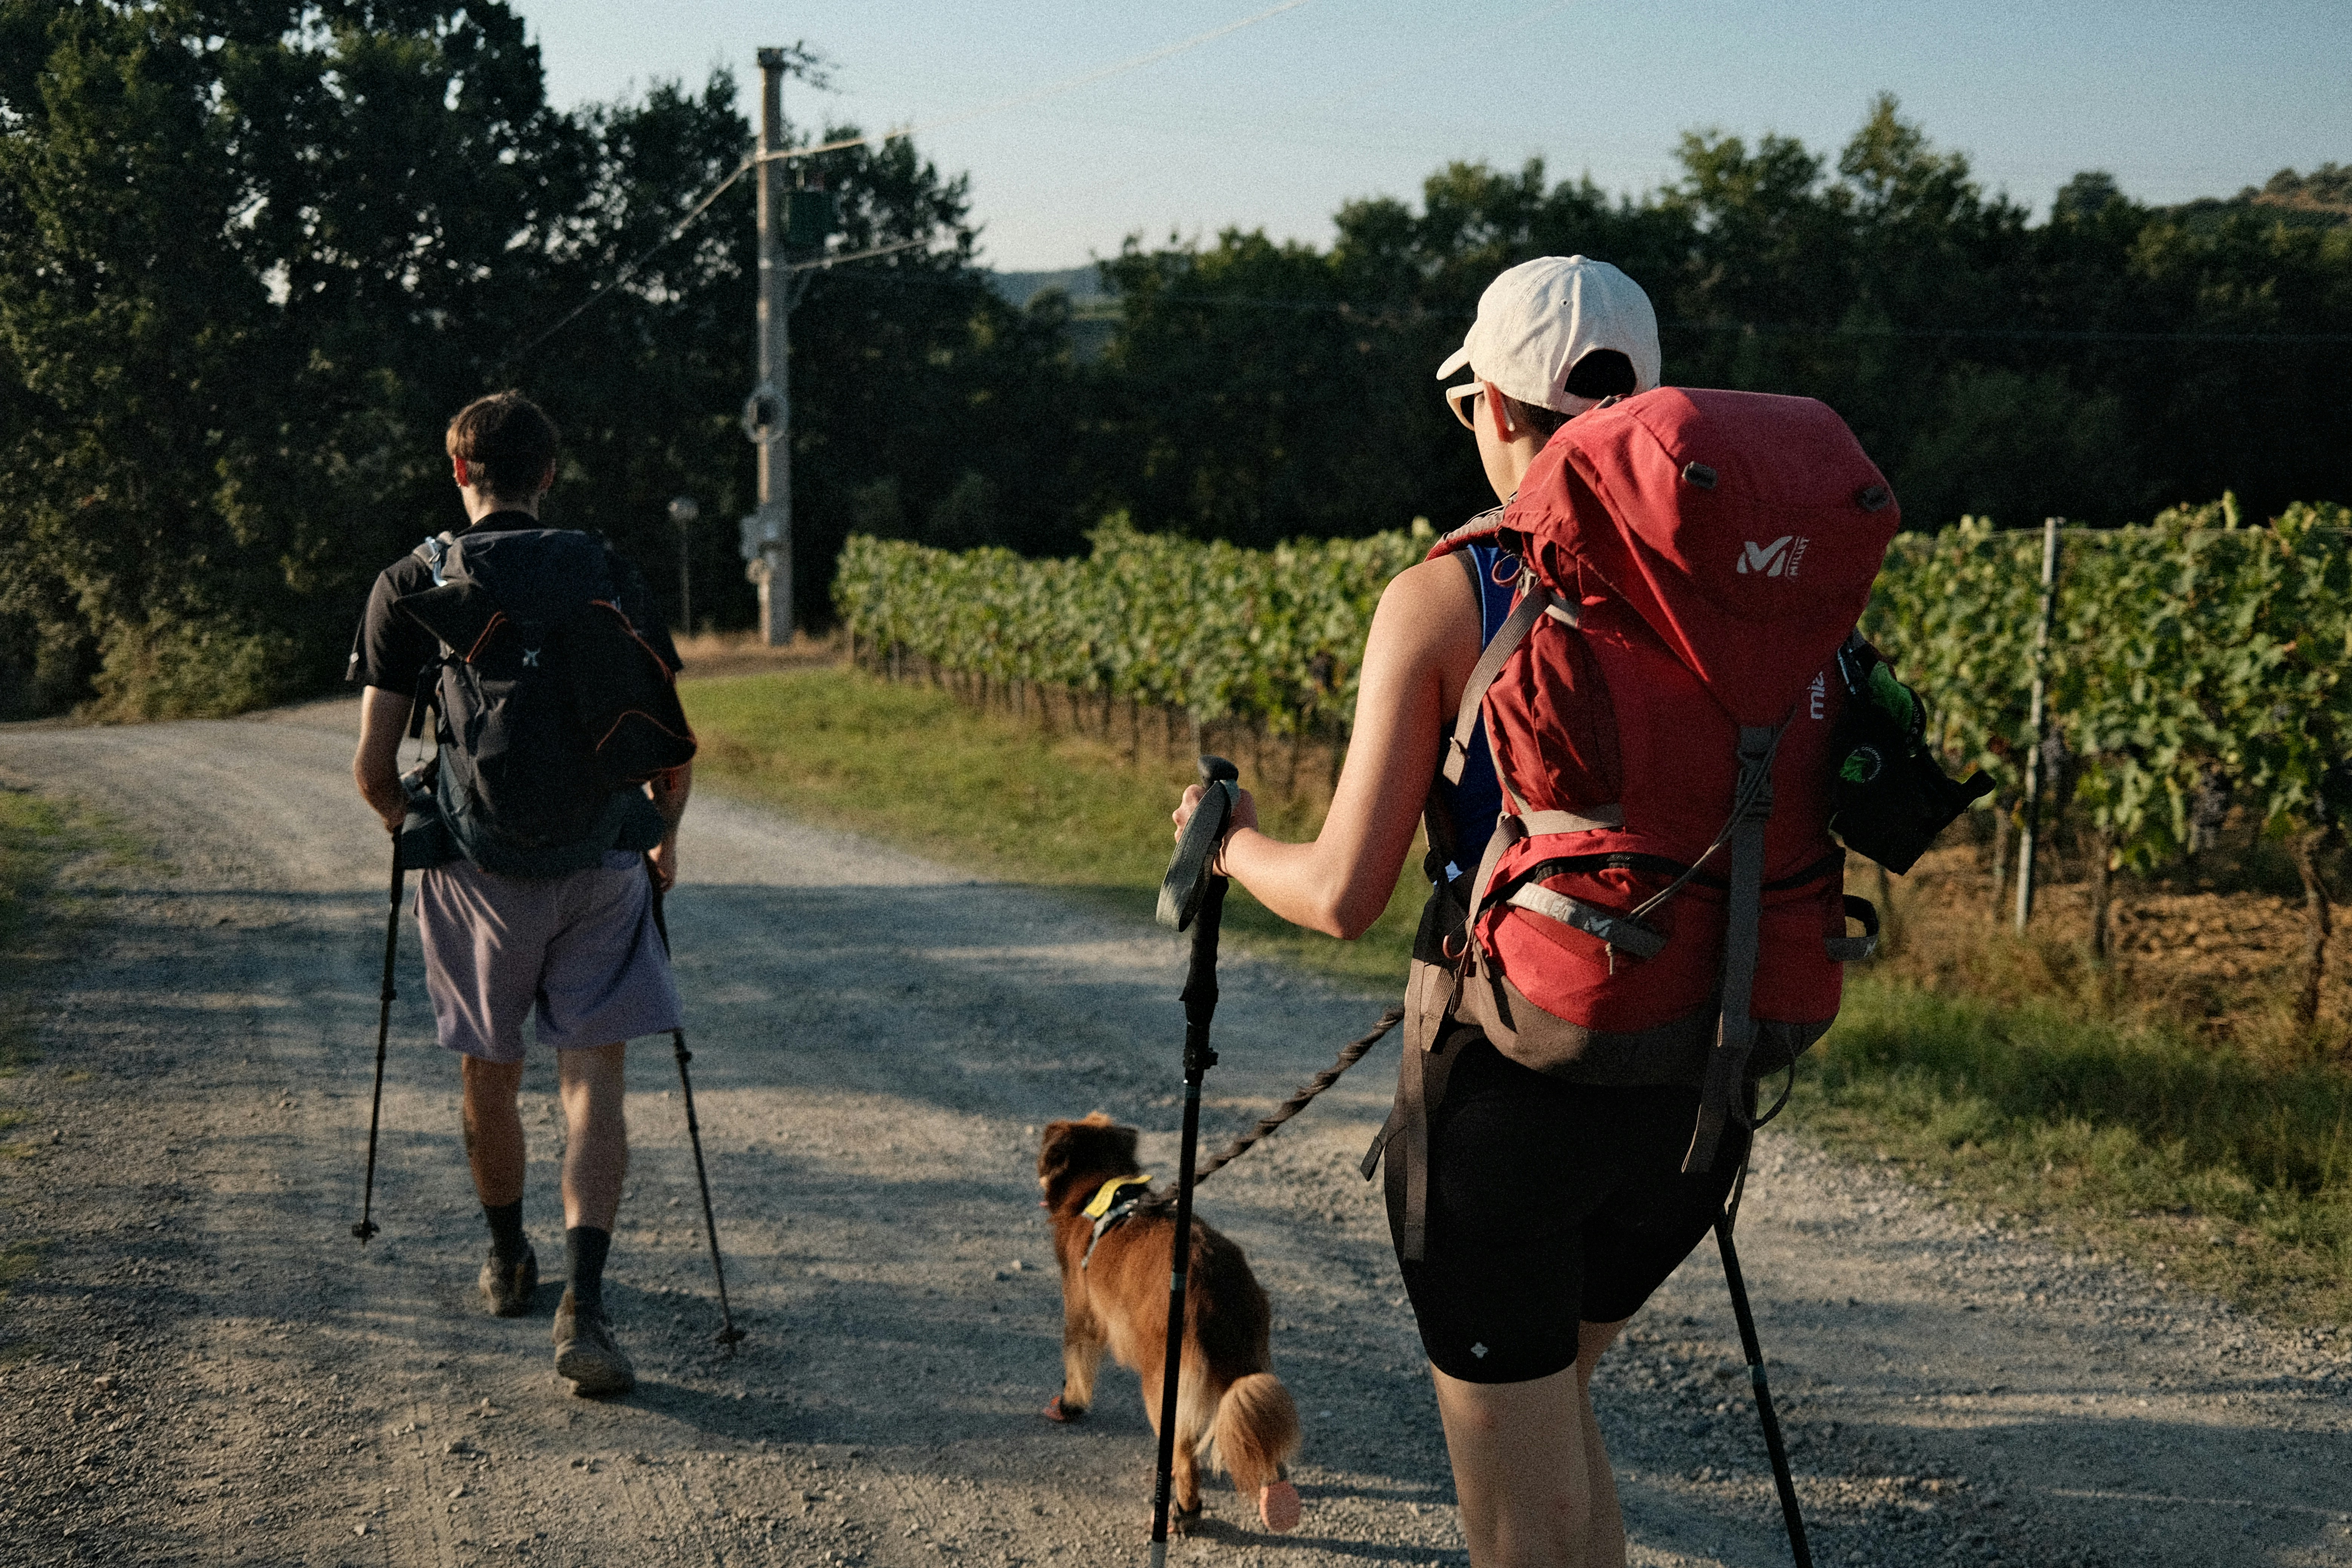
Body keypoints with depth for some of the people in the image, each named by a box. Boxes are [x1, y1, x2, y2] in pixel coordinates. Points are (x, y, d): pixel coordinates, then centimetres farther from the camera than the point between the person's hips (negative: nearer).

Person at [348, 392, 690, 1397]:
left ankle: (508, 1266, 38)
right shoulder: (610, 580, 2)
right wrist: (666, 839, 21)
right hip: (600, 867, 0)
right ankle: (583, 1303, -16)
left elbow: (373, 768, -1)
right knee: (592, 1079, -1)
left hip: (477, 864, 0)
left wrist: (410, 824, 21)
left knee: (489, 1075, 19)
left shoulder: (409, 587, 0)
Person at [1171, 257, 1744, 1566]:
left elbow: (1344, 898, -11)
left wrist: (1231, 839, 9)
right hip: (1695, 1092, 5)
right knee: (1553, 1377, 32)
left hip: (1511, 1094, -5)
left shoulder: (1444, 598, -10)